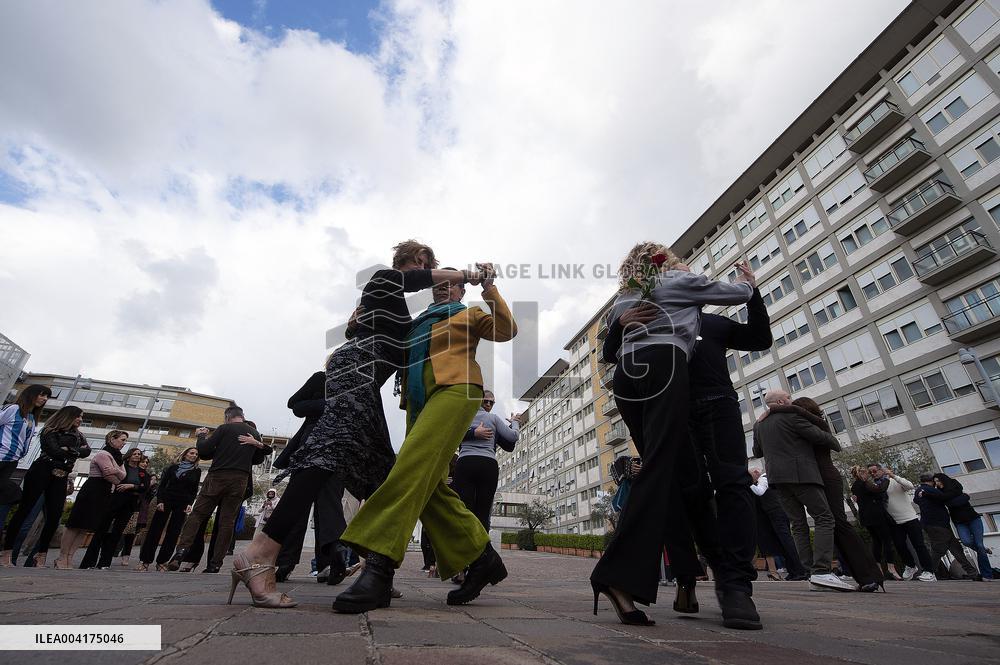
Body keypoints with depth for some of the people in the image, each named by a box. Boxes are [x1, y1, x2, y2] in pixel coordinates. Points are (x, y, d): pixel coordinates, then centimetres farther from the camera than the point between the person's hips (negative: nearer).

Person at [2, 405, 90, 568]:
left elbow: (87, 451, 3)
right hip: (41, 472, -5)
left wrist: (68, 450, -10)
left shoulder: (77, 435, 18)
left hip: (60, 477, 5)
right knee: (24, 509, -4)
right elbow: (54, 451, -12)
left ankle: (41, 555, 8)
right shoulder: (51, 431, 2)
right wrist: (76, 451, -1)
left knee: (55, 516, -1)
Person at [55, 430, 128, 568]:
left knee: (87, 527, 6)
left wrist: (117, 471, -16)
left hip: (104, 494, 8)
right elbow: (109, 475, -17)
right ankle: (62, 558, 4)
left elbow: (123, 477, 4)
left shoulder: (118, 457, 15)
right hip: (92, 491, -8)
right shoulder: (103, 454, -11)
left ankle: (69, 557, 10)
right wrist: (118, 481, 0)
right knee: (76, 525, -4)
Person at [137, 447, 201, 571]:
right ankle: (144, 561, 5)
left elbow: (194, 491, 8)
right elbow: (162, 484, 4)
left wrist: (190, 504, -6)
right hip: (166, 500, -1)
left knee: (173, 533, -1)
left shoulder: (196, 471, 9)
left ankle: (161, 562, 7)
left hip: (182, 504, 1)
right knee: (154, 530, -3)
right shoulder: (173, 467, 7)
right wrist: (160, 501, -8)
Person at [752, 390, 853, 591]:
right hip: (801, 474, -6)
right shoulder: (791, 416, -5)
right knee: (824, 519, -5)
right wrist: (836, 444, 14)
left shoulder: (758, 424, 15)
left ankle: (811, 571, 3)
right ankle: (822, 571, -16)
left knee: (798, 525, 9)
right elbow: (818, 436, -6)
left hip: (776, 477, 7)